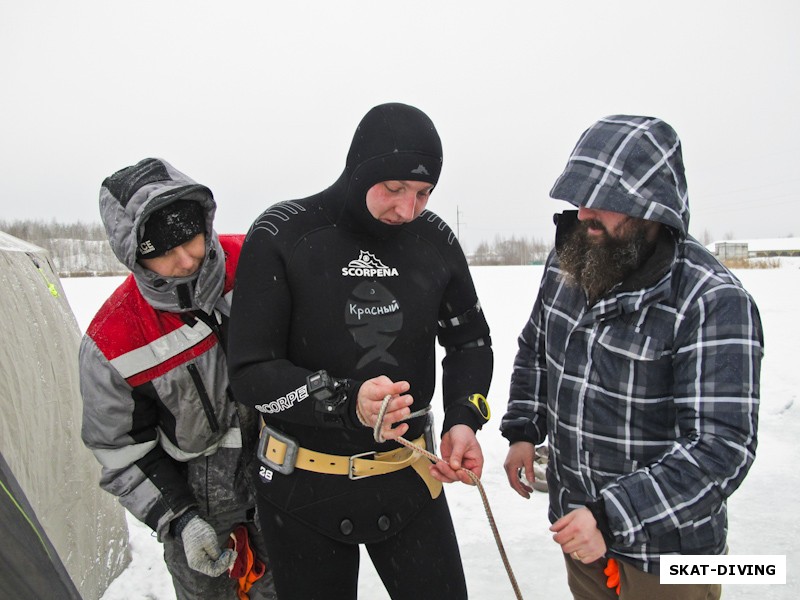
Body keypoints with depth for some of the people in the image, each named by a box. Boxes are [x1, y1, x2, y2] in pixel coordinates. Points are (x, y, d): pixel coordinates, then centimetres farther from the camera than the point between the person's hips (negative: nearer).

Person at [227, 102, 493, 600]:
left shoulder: (435, 238, -4)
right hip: (303, 487, -2)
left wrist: (463, 420, -8)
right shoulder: (281, 236, -15)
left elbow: (470, 340, 8)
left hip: (409, 477, 3)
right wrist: (346, 401, -31)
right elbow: (251, 373, -16)